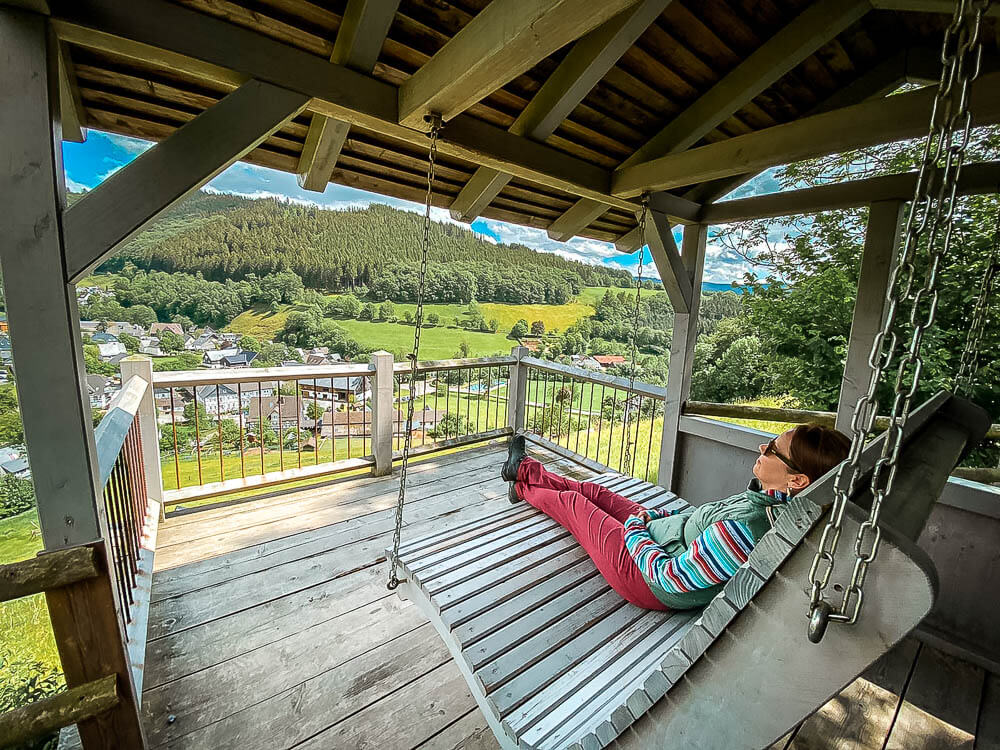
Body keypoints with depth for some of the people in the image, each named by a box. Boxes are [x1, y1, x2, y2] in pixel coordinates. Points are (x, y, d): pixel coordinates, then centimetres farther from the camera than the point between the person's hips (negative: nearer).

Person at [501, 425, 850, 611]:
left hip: (647, 579, -7)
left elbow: (669, 578, -31)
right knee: (591, 489, 20)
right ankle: (524, 469, 46)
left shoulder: (741, 531, -42)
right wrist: (653, 515, 1)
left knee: (572, 500, 12)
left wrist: (632, 528, -15)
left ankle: (525, 490, 47)